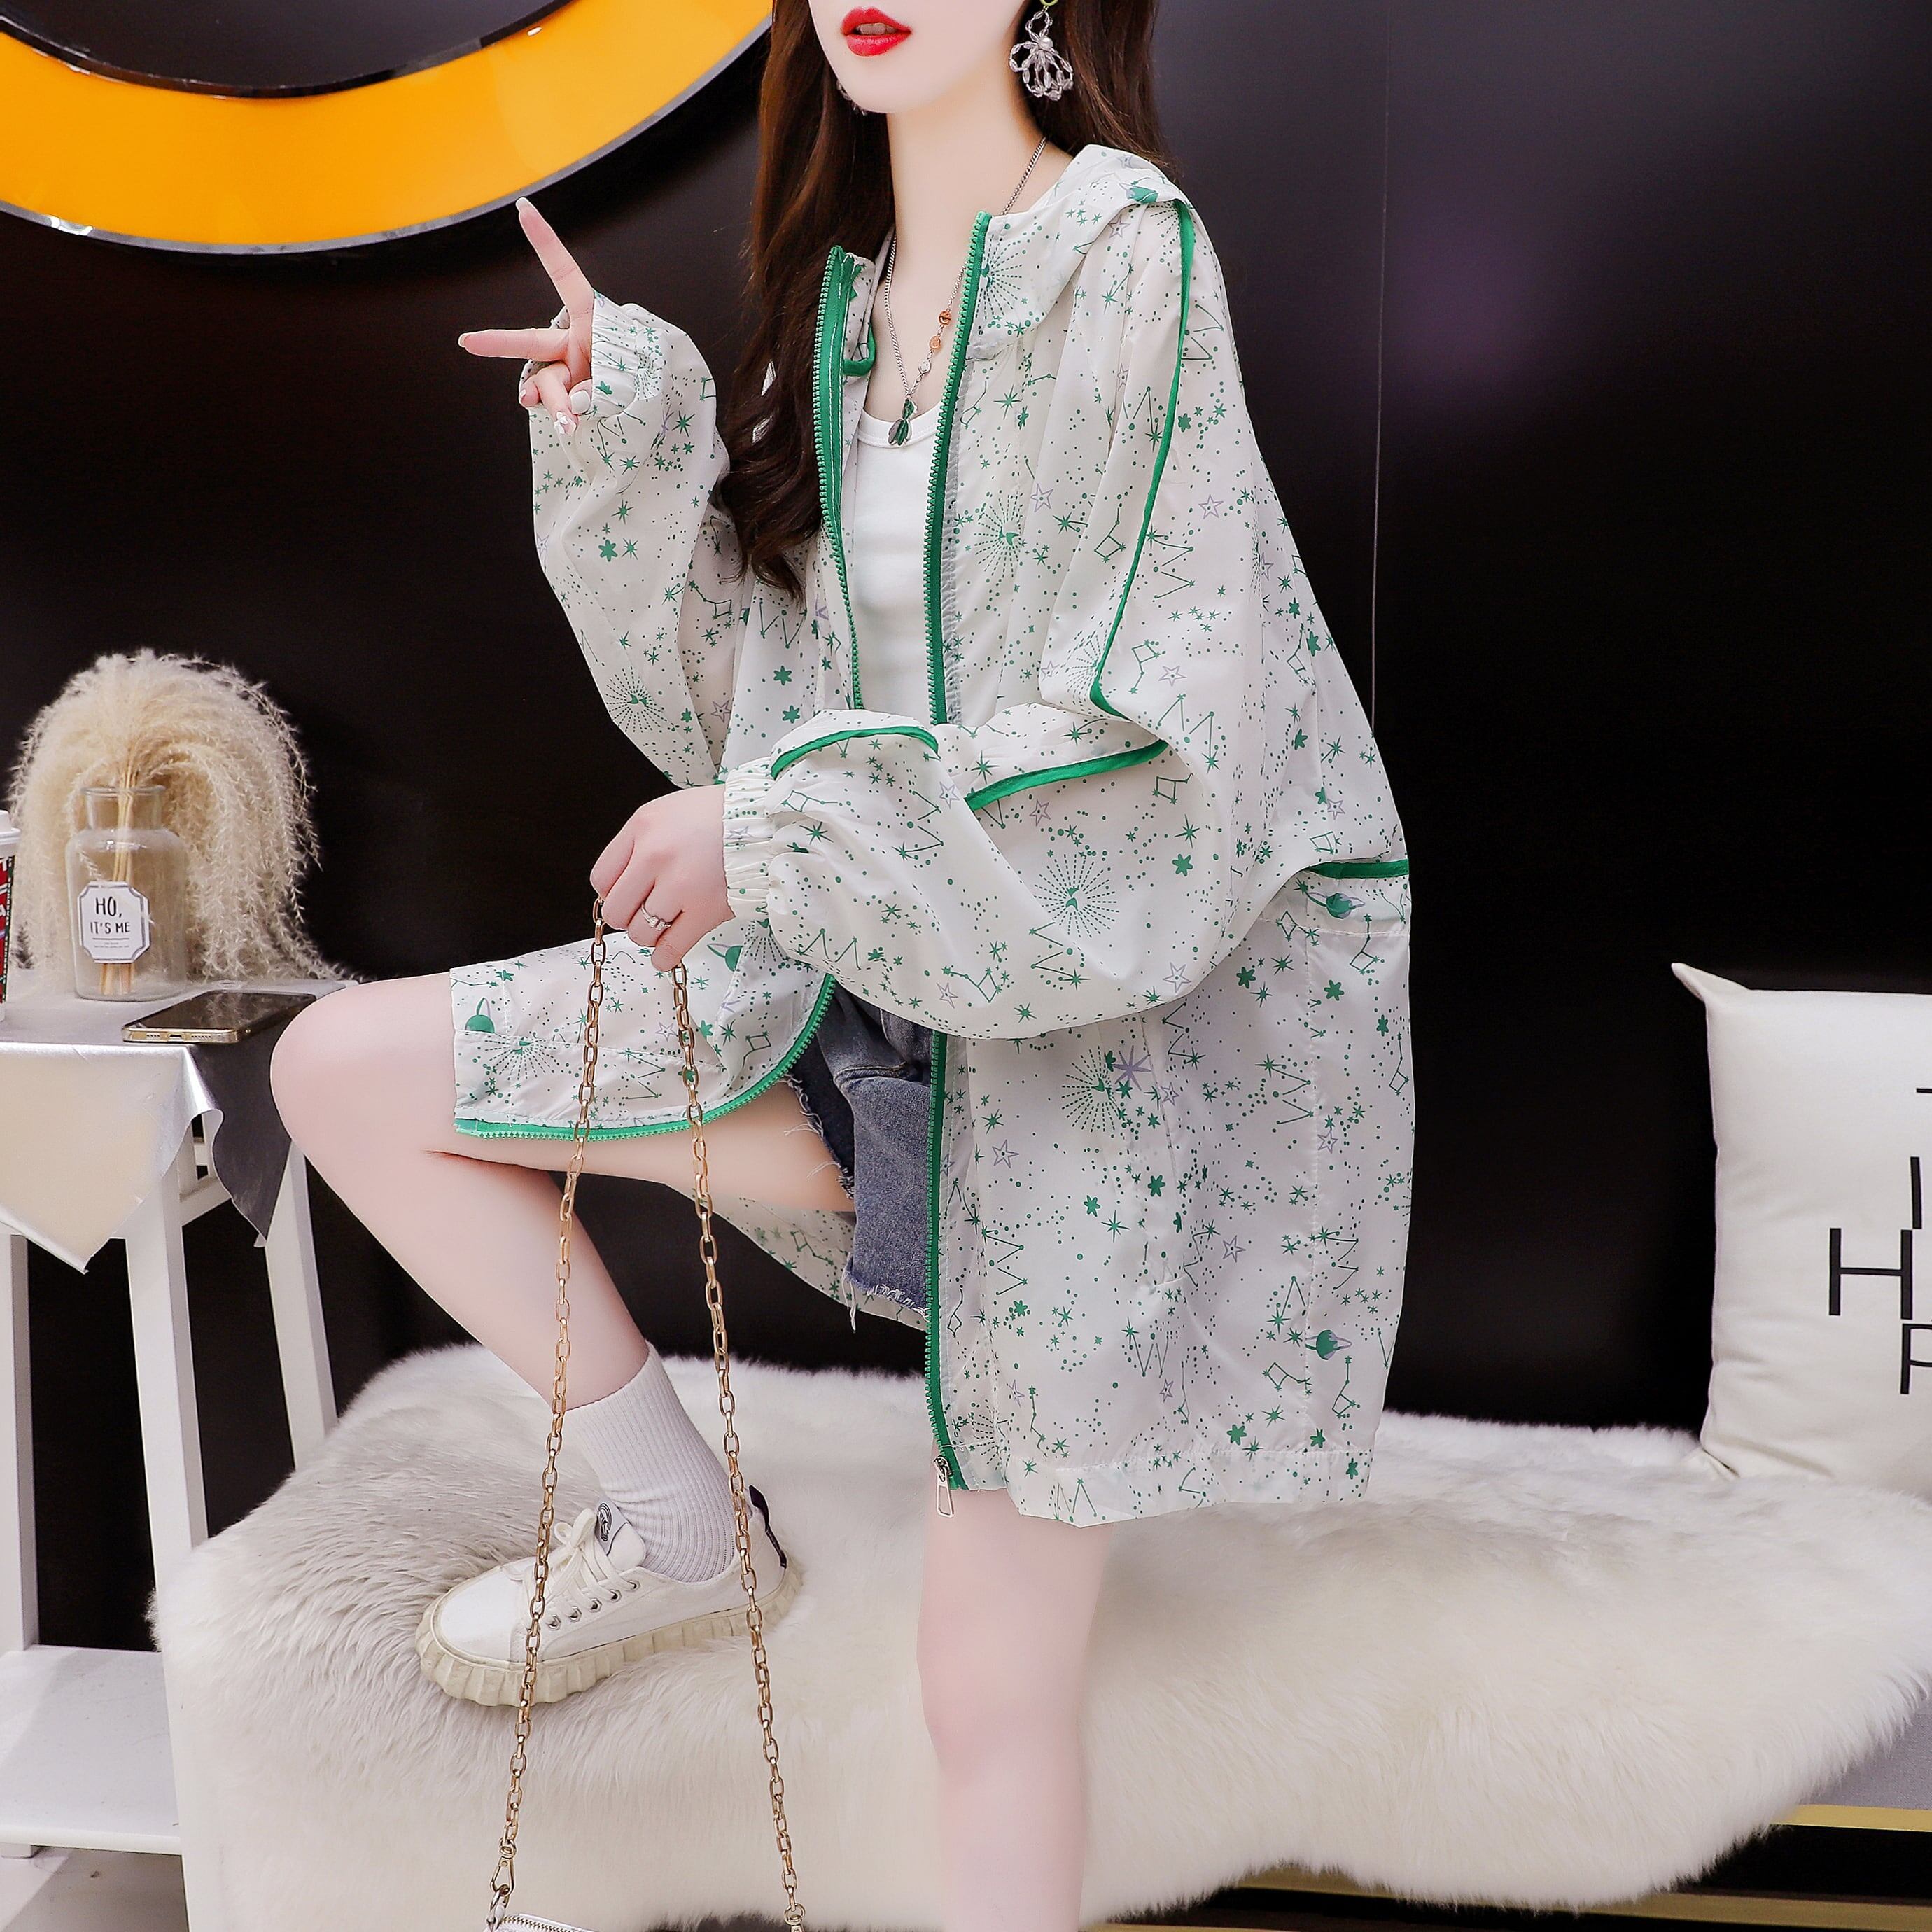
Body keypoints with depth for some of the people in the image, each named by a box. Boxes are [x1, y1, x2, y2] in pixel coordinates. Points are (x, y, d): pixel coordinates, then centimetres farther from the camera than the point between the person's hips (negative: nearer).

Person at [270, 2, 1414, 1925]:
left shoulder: (1124, 250, -11)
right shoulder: (839, 288, 10)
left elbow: (1157, 720, -19)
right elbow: (741, 693, 9)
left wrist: (773, 832, -17)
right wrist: (635, 425, -4)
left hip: (1085, 996, -7)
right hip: (865, 965, 7)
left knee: (994, 1680, -3)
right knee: (341, 1066, 2)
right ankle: (677, 1525, 14)